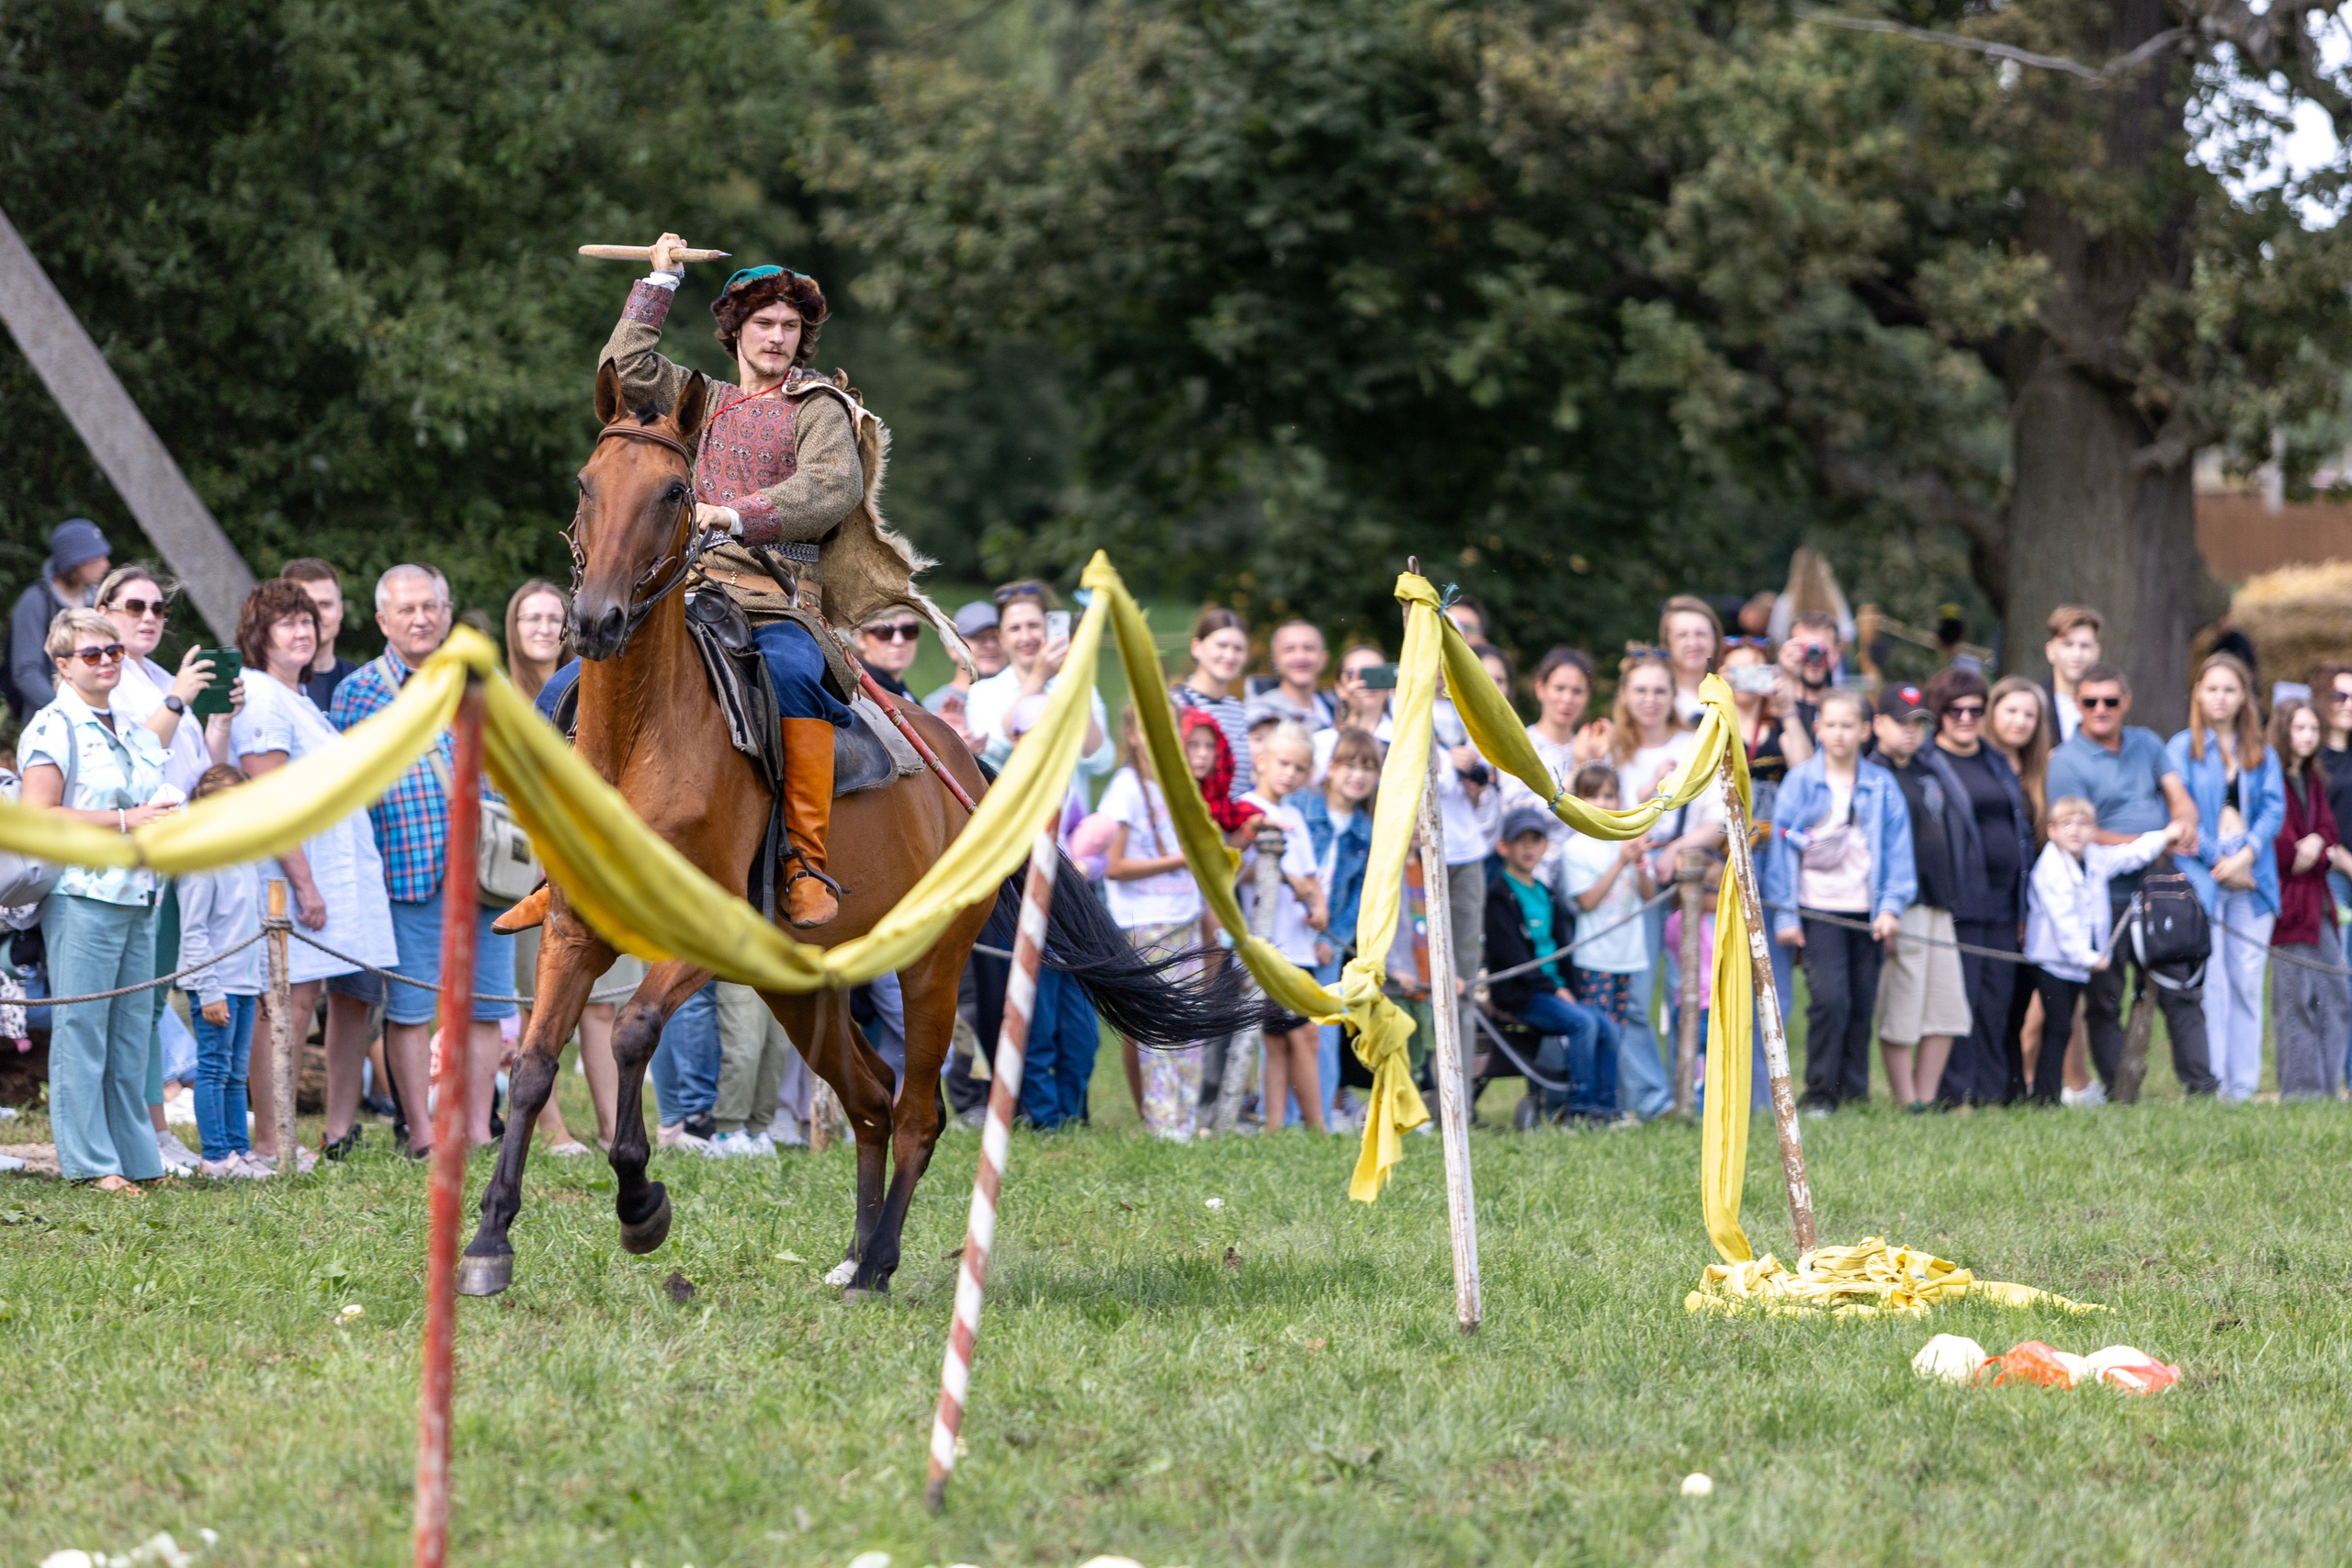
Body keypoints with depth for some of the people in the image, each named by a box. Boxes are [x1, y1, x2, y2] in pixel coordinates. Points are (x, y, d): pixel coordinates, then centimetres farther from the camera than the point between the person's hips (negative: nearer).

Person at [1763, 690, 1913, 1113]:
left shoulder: (1882, 786, 6)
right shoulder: (1801, 781, 2)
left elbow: (1896, 850, 8)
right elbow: (1782, 846, 2)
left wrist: (1892, 906, -2)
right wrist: (1784, 915, -2)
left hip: (1867, 913, 2)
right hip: (1818, 911, -2)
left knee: (1861, 1005, 4)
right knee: (1830, 998, -14)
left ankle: (1855, 1095, 14)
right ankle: (1820, 1093, -5)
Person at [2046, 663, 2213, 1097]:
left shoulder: (2147, 744, 12)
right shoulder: (2067, 762, -6)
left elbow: (2179, 796, 9)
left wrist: (2185, 824, -17)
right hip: (2105, 898, -4)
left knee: (2180, 991, 3)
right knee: (2105, 1000, 2)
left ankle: (2200, 1083, 6)